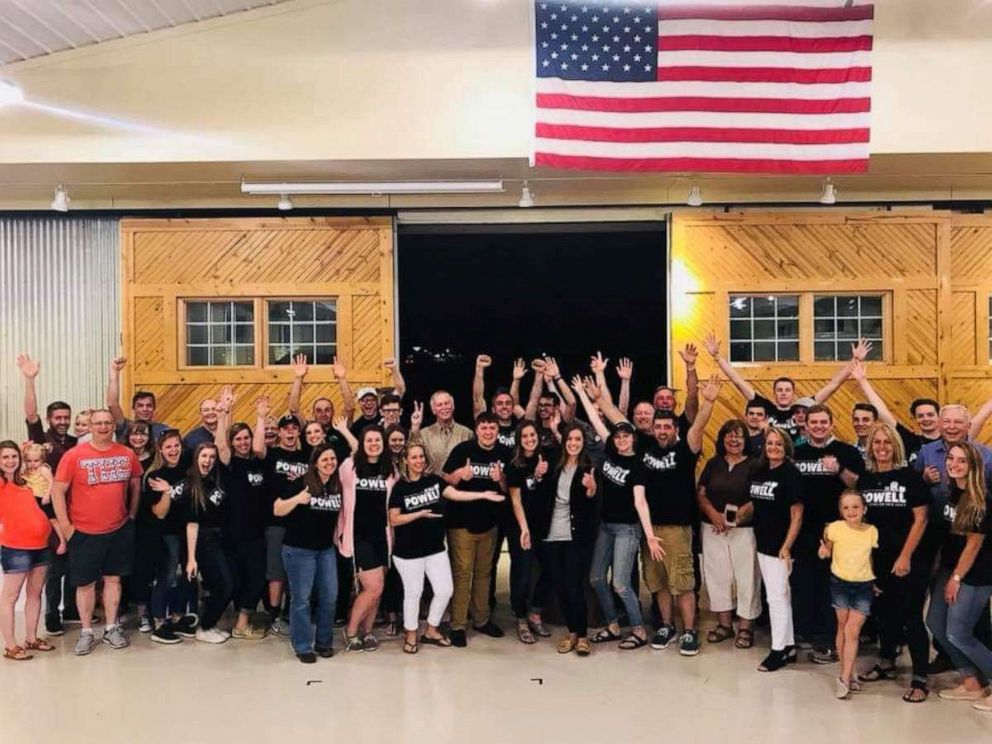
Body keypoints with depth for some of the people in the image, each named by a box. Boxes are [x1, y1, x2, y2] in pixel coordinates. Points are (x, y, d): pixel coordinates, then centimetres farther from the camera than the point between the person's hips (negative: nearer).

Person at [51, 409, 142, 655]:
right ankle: (86, 632, 20)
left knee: (113, 578, 11)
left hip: (120, 530, 2)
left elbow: (136, 485, 14)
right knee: (85, 583, 6)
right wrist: (66, 527, -8)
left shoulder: (127, 454, 0)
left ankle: (111, 629, 23)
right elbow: (57, 492, -6)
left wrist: (132, 515, 10)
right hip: (84, 533, -2)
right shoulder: (74, 455, -9)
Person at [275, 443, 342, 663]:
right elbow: (277, 510, -13)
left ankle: (324, 642, 23)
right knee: (301, 598, 2)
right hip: (298, 549, -5)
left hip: (326, 549, 5)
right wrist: (296, 499, -29)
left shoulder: (338, 486, 2)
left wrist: (337, 535, 12)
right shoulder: (301, 483, -12)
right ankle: (303, 646, 14)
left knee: (330, 597, 7)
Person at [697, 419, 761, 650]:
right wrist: (713, 514, -12)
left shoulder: (754, 465, -3)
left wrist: (736, 516, -21)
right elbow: (701, 494, 7)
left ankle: (745, 627, 14)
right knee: (717, 575, 8)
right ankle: (724, 624, 22)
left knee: (745, 577, 0)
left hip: (744, 530, -3)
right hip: (713, 529, 4)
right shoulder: (713, 464, 10)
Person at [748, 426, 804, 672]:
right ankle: (789, 645, 26)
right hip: (762, 543, 7)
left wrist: (787, 546, -17)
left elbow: (797, 515, -14)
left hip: (779, 546, -7)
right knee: (780, 595, 15)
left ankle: (779, 650, 10)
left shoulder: (791, 474, -12)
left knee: (777, 597, -1)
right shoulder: (757, 472, 8)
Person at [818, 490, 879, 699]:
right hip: (840, 582, 0)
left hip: (864, 586, 0)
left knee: (852, 631, -4)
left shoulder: (872, 531, -10)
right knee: (842, 627, 10)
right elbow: (827, 550, 2)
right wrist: (824, 551, -20)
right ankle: (848, 674, 24)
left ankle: (844, 678, 2)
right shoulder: (835, 528, -13)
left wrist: (877, 582, -3)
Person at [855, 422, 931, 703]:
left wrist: (906, 556, -13)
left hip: (909, 562, -4)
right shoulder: (865, 479, 4)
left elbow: (920, 519, -9)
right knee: (885, 613, 16)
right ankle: (886, 663, 32)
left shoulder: (910, 477, -7)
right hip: (877, 560, 4)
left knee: (911, 618, -2)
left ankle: (920, 679, 7)